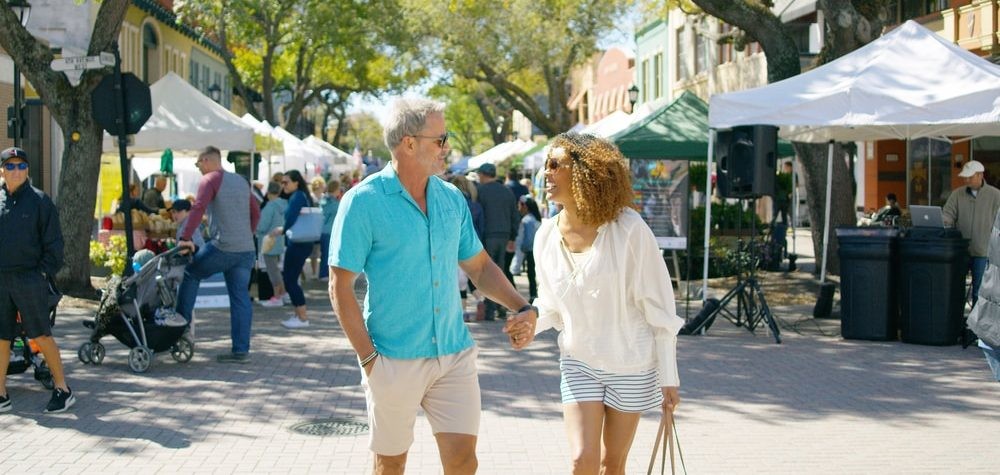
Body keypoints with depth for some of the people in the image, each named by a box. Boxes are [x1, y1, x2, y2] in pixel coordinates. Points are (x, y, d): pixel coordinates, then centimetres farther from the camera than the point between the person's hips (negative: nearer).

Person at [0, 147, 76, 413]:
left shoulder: (39, 200, -2)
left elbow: (53, 242, -1)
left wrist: (44, 272, -8)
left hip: (30, 280, -4)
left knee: (42, 336, -1)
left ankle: (63, 390, 8)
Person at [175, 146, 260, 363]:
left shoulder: (210, 179, -2)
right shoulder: (241, 181, 19)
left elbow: (198, 208, -16)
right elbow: (255, 212, 21)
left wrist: (185, 237, -18)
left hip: (222, 247, -6)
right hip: (247, 250, 6)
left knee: (190, 274, 15)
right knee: (240, 297, 5)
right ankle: (241, 350, 3)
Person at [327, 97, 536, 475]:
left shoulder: (452, 199, 7)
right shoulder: (363, 202, -10)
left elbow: (479, 266, 16)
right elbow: (341, 287, -10)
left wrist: (523, 308, 0)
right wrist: (368, 359, -13)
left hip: (455, 355, 4)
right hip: (394, 361, -4)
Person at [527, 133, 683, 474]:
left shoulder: (629, 229, -19)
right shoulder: (546, 236, -5)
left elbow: (658, 307, -13)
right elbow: (550, 306, 7)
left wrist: (669, 378, -12)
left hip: (632, 365, -2)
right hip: (578, 363, 3)